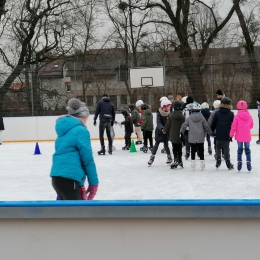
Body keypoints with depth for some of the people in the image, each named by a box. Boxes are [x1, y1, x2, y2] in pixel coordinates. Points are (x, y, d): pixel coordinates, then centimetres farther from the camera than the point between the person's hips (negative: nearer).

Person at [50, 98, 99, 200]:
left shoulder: (65, 131, 20)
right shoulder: (81, 130, -6)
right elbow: (87, 159, -10)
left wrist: (79, 185, 19)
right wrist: (93, 183, -2)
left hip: (57, 177, 9)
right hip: (68, 179, -9)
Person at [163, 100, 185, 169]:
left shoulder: (171, 116, -11)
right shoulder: (182, 116, -7)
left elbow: (168, 125, -5)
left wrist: (165, 131, 13)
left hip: (173, 135, -2)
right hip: (180, 136, 2)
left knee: (175, 149, 3)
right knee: (180, 149, 14)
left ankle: (176, 160, -6)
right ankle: (180, 161, 20)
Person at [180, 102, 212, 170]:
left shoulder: (189, 118, -4)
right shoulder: (202, 118, -4)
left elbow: (184, 126, -3)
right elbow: (206, 127, 0)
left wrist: (181, 132, 9)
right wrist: (210, 133, 14)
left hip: (192, 138, 0)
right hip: (200, 138, 0)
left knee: (193, 150, 11)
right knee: (201, 150, 8)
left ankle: (193, 161, 11)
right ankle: (202, 161, 6)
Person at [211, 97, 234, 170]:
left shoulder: (217, 113, -1)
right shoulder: (231, 114, -2)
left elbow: (213, 123, 2)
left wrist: (212, 131, 12)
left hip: (218, 134, 0)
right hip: (227, 135, 0)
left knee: (218, 147, 16)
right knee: (226, 148, 6)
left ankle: (218, 160, 8)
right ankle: (228, 163, 8)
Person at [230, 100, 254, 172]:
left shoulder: (237, 116, -11)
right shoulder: (249, 116, -2)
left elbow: (234, 126, -11)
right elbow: (251, 126, 8)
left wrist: (231, 134, -1)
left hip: (239, 136, -1)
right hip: (247, 136, 1)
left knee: (239, 149, 11)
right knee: (247, 149, 12)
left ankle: (239, 162, 10)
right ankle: (248, 162, 6)